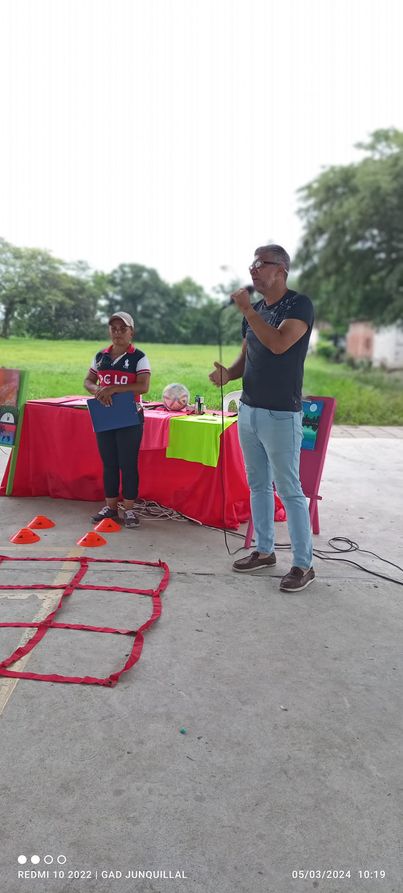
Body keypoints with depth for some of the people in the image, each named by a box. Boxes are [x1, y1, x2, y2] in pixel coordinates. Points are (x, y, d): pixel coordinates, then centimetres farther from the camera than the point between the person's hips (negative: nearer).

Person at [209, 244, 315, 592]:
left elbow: (279, 344, -26)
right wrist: (228, 373, -2)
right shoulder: (254, 310, 13)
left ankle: (304, 564, 6)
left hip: (281, 414, -7)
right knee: (258, 485, 14)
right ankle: (264, 550, 27)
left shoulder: (300, 304, -9)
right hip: (248, 410, 8)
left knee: (289, 490, -4)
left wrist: (246, 309, -19)